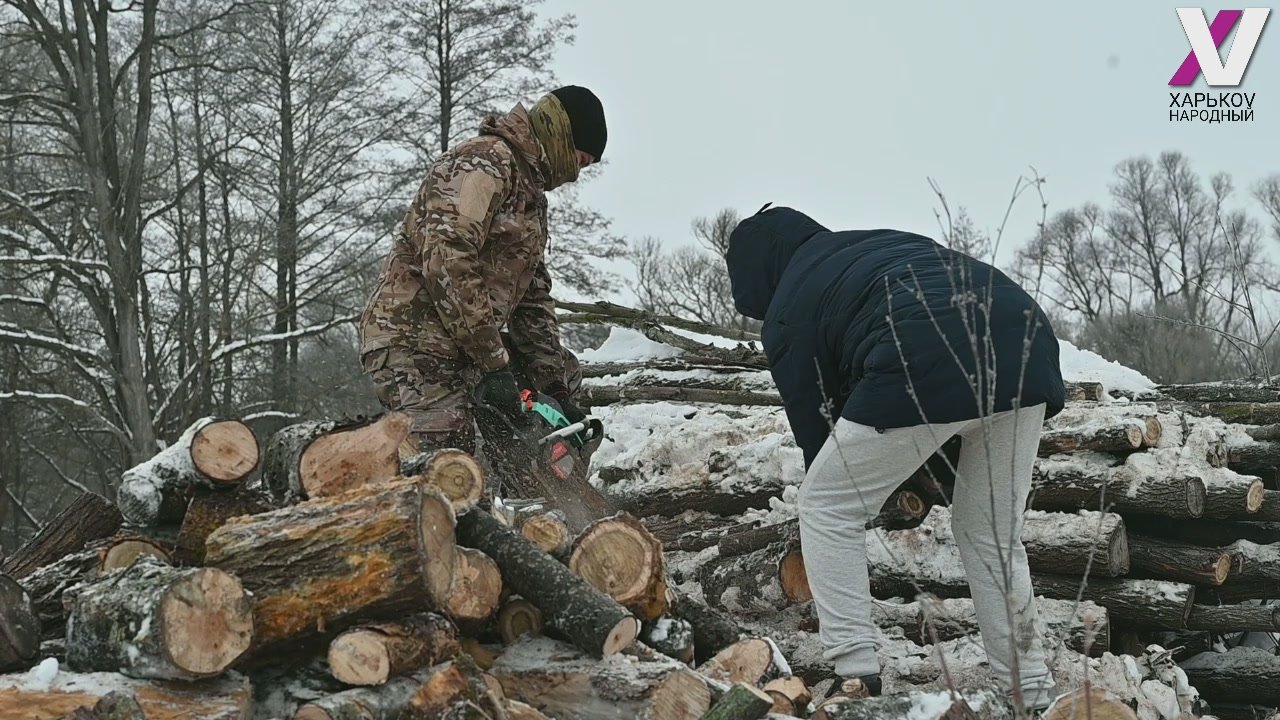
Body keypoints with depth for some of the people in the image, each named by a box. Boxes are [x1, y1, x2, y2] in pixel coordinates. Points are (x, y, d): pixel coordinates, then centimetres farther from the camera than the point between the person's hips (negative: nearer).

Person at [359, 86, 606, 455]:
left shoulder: (531, 191, 22)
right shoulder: (486, 160, -9)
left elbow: (533, 295, 22)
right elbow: (447, 259, -22)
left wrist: (554, 384, 13)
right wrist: (493, 362, -20)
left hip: (466, 347, 10)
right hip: (415, 345, -10)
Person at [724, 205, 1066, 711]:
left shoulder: (788, 314, 19)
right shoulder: (879, 243, 37)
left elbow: (815, 429, 23)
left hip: (927, 361, -6)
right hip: (1024, 343, 6)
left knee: (825, 508, 14)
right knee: (993, 537, 22)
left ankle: (855, 677, 7)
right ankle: (1033, 695, 21)